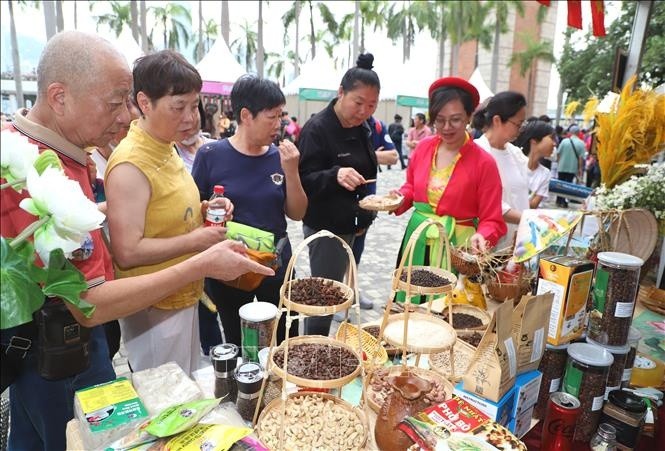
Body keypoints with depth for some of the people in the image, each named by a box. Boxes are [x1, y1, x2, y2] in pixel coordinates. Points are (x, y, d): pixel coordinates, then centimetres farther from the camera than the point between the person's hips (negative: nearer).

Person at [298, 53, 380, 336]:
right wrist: (335, 175, -37)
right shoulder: (317, 129, -16)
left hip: (350, 226, 8)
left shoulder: (360, 128, 9)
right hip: (325, 228, -8)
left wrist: (364, 216, 14)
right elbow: (305, 182, -19)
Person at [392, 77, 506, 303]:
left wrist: (481, 237, -31)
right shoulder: (424, 147, 0)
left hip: (454, 248, -4)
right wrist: (398, 199, -4)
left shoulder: (483, 163, -13)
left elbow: (492, 220, -11)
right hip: (417, 239, 5)